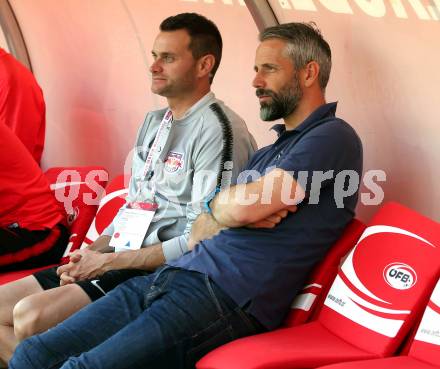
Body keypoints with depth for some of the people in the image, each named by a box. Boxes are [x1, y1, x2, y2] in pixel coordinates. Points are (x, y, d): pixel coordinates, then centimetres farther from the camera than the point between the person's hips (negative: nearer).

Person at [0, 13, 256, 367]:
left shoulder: (219, 130, -14)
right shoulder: (153, 122, 16)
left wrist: (109, 261, -15)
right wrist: (93, 250, 3)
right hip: (116, 260, 9)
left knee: (32, 315, -25)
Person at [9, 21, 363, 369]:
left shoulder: (333, 137, -3)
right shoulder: (268, 153, 24)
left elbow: (245, 206, -15)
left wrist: (218, 204, 7)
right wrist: (232, 210, -4)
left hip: (228, 300, -8)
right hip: (173, 276, 9)